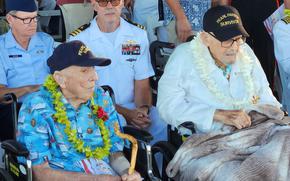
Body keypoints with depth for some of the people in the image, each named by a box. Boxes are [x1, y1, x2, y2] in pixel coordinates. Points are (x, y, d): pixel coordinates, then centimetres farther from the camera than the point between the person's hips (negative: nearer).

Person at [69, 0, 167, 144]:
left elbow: (142, 84, 8)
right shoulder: (79, 39, -4)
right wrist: (126, 113, -16)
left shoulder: (138, 35, 8)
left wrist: (143, 108, -15)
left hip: (132, 107, 3)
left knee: (162, 125, -25)